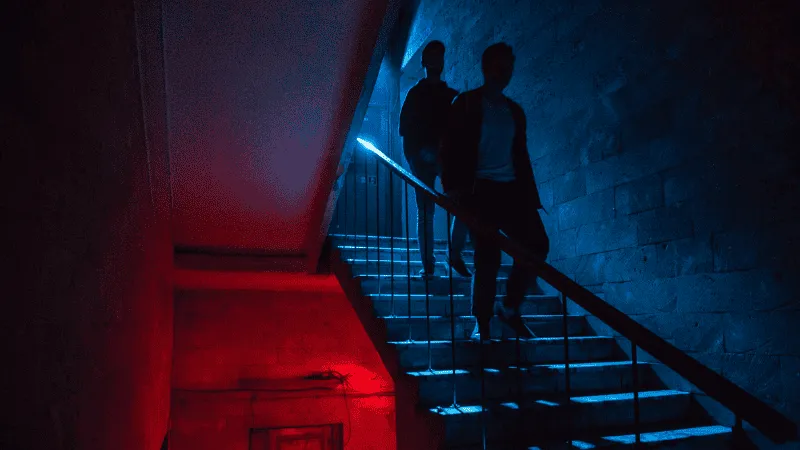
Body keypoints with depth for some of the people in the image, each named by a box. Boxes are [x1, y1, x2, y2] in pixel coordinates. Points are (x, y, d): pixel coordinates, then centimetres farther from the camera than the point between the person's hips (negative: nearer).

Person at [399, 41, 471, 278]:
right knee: (425, 211, -2)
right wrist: (421, 151, -14)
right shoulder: (416, 94, 9)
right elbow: (405, 128, 1)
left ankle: (455, 255, 3)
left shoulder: (453, 96, 16)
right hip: (424, 159, -2)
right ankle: (427, 263, 3)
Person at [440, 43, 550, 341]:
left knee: (537, 245, -8)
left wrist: (530, 194, 8)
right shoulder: (466, 104, 4)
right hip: (481, 190, -5)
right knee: (487, 258, -8)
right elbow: (450, 149, -3)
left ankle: (510, 307, 8)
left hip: (512, 190, 5)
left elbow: (521, 155, 17)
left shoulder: (515, 110, 19)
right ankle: (482, 324, 5)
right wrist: (454, 188, -14)